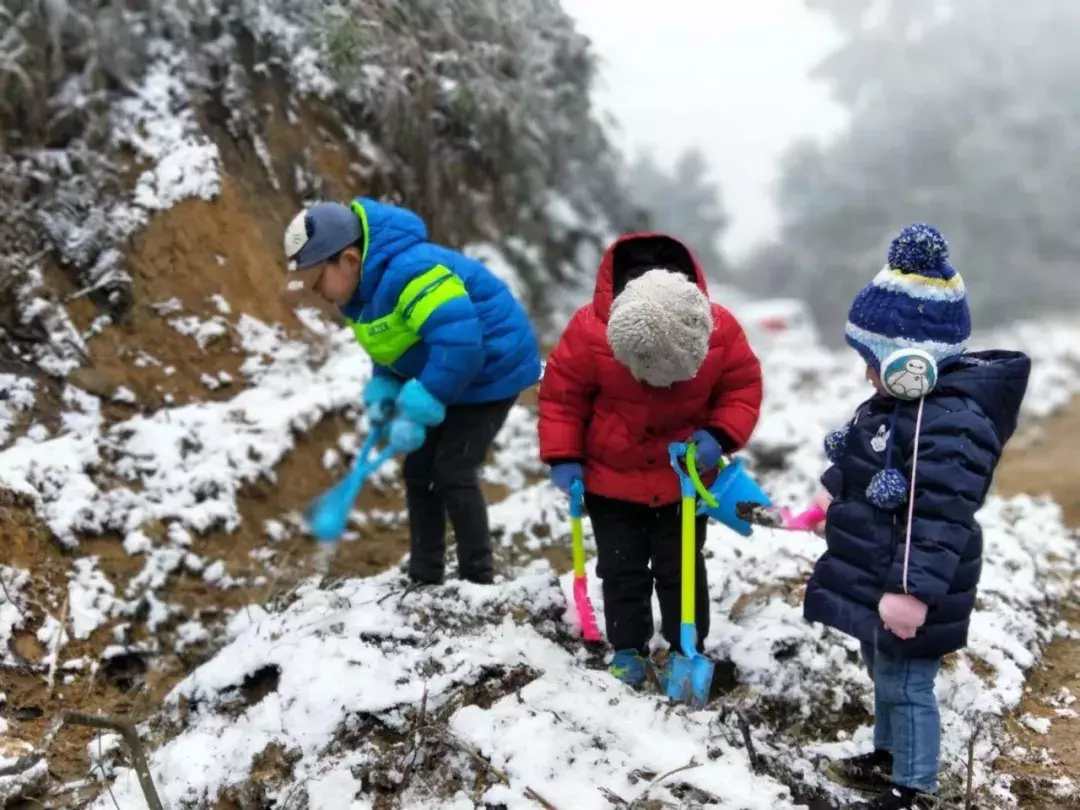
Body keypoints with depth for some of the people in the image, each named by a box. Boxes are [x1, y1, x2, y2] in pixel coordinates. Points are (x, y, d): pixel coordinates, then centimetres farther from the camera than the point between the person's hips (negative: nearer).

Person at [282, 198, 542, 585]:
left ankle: (478, 580, 0)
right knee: (418, 469, 9)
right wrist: (383, 394, -4)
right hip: (450, 377, 10)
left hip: (492, 368, -10)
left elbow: (458, 344, -38)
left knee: (452, 472, -13)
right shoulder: (362, 288, 0)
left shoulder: (409, 273, -33)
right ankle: (424, 579, 18)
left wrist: (416, 413, -34)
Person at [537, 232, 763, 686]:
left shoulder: (719, 329, -22)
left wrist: (720, 435, -22)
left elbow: (744, 385, -7)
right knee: (622, 568, 9)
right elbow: (561, 393, -13)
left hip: (684, 478, 0)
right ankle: (628, 649, 24)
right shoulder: (591, 330, -26)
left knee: (680, 568, 9)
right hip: (611, 477, 0)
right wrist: (563, 457, -16)